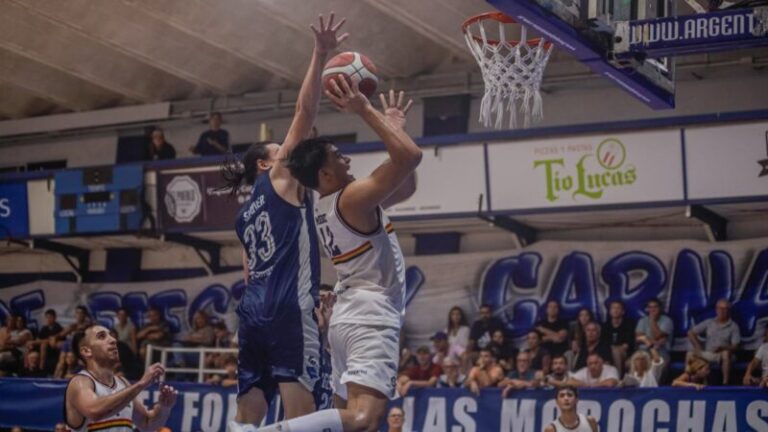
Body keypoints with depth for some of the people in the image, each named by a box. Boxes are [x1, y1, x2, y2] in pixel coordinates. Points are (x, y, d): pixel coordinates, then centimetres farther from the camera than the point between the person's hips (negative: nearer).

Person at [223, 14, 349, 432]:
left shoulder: (246, 213, 26)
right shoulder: (280, 178, 6)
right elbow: (304, 112, -2)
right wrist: (320, 55, -5)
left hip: (253, 310, 8)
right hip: (287, 310, -8)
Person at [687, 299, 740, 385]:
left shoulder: (733, 326, 3)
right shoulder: (708, 323, 11)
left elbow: (735, 347, -5)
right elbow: (691, 333, 11)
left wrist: (722, 348, -24)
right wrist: (698, 348, -1)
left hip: (721, 356, -2)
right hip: (706, 354, 3)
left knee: (726, 354, -38)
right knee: (690, 354, -24)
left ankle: (725, 383, -42)